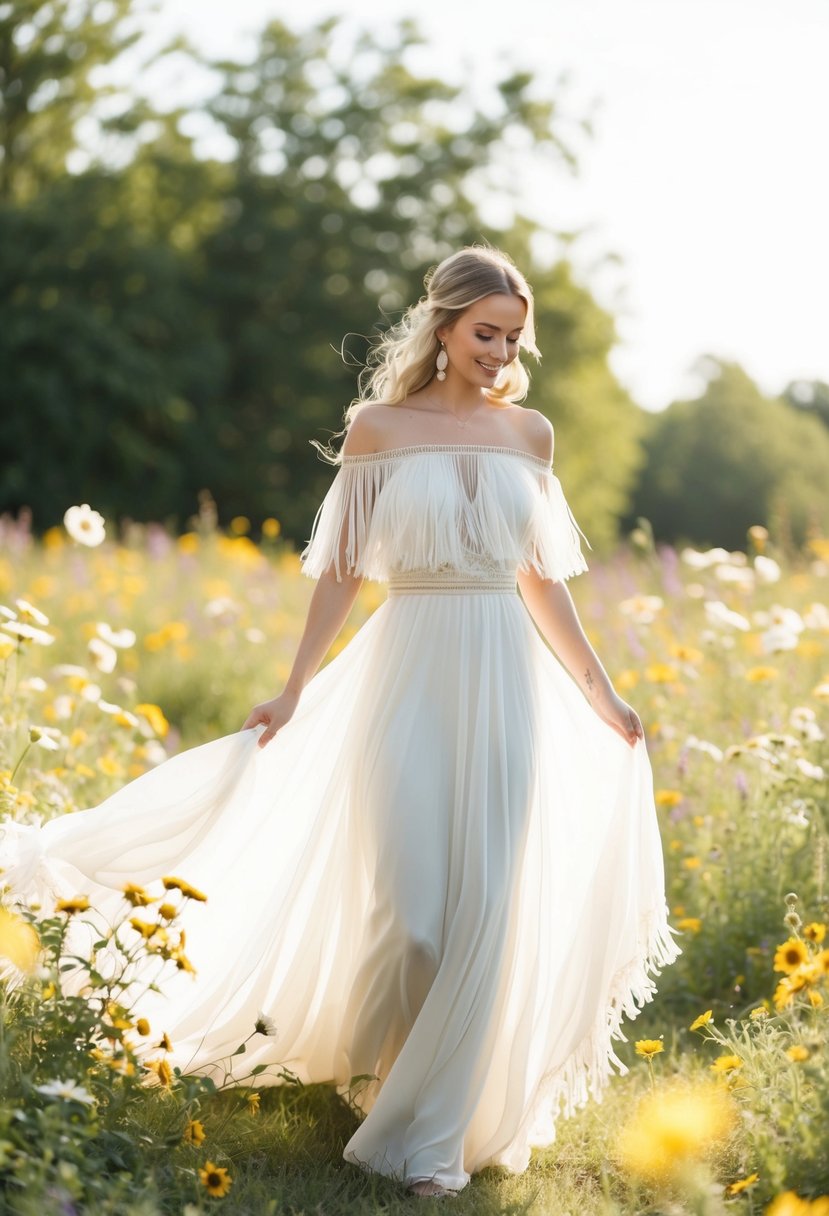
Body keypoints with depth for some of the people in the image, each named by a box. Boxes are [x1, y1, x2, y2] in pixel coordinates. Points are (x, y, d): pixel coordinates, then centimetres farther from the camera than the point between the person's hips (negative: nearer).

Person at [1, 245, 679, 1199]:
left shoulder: (529, 433, 9)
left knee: (485, 904, -2)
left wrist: (600, 696, 13)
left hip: (506, 684, 2)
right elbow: (343, 572, 3)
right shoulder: (378, 427, 1)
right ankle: (379, 1063, 28)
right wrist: (294, 691, -2)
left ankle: (435, 1129, 10)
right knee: (404, 900, -4)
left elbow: (542, 579, 14)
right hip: (407, 674, -2)